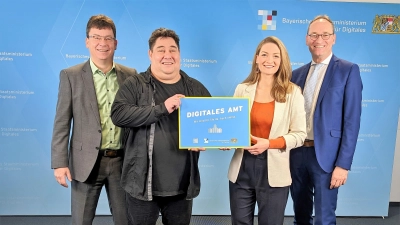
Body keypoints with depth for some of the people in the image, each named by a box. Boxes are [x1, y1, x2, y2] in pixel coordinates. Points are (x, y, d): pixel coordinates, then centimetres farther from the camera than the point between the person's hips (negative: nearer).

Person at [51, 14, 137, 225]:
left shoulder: (130, 75, 5)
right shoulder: (70, 75, -1)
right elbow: (62, 122, -2)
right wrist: (59, 162, -8)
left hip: (122, 161, 2)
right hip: (87, 162, -2)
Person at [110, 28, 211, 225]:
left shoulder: (196, 88, 7)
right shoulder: (135, 84, -2)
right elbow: (118, 114, -17)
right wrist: (161, 109, -23)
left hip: (183, 185, 3)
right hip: (142, 183, -2)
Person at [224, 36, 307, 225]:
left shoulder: (293, 92, -4)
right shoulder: (242, 89, 2)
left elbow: (299, 134, -5)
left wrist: (270, 143, -19)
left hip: (274, 172, -2)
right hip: (241, 169, 2)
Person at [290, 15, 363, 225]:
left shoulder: (348, 71, -4)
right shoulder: (297, 73, 10)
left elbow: (351, 121, -9)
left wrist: (343, 164, -13)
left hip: (325, 156, -4)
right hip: (297, 153, 5)